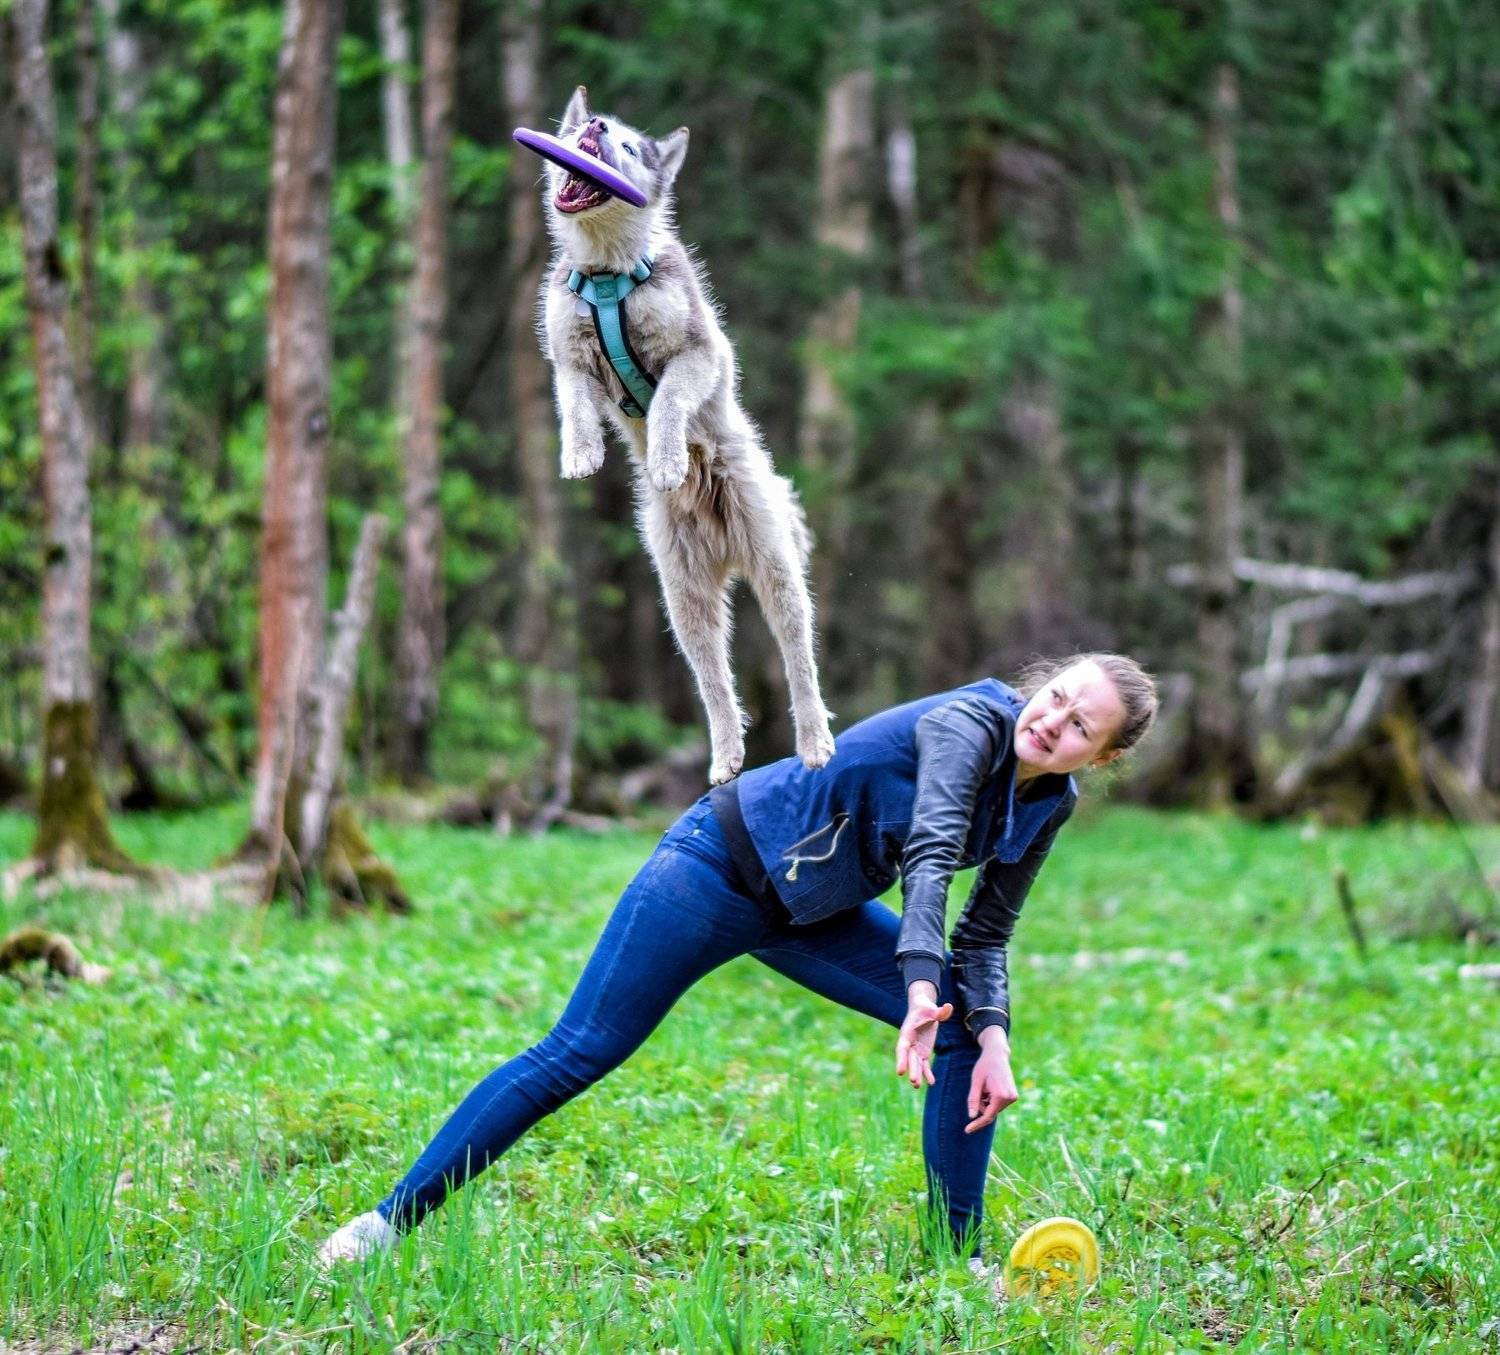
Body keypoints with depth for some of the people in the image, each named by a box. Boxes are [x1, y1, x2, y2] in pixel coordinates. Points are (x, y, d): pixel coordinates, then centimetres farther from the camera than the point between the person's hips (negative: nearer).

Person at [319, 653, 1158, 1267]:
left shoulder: (1048, 808, -3)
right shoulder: (969, 723, -25)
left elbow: (984, 937, 2)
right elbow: (930, 856, -39)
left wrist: (992, 1035, -15)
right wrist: (922, 987, -52)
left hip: (815, 914, 7)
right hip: (725, 864, -7)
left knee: (974, 1026, -5)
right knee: (577, 1056, -10)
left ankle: (961, 1258, 3)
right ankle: (391, 1220, -4)